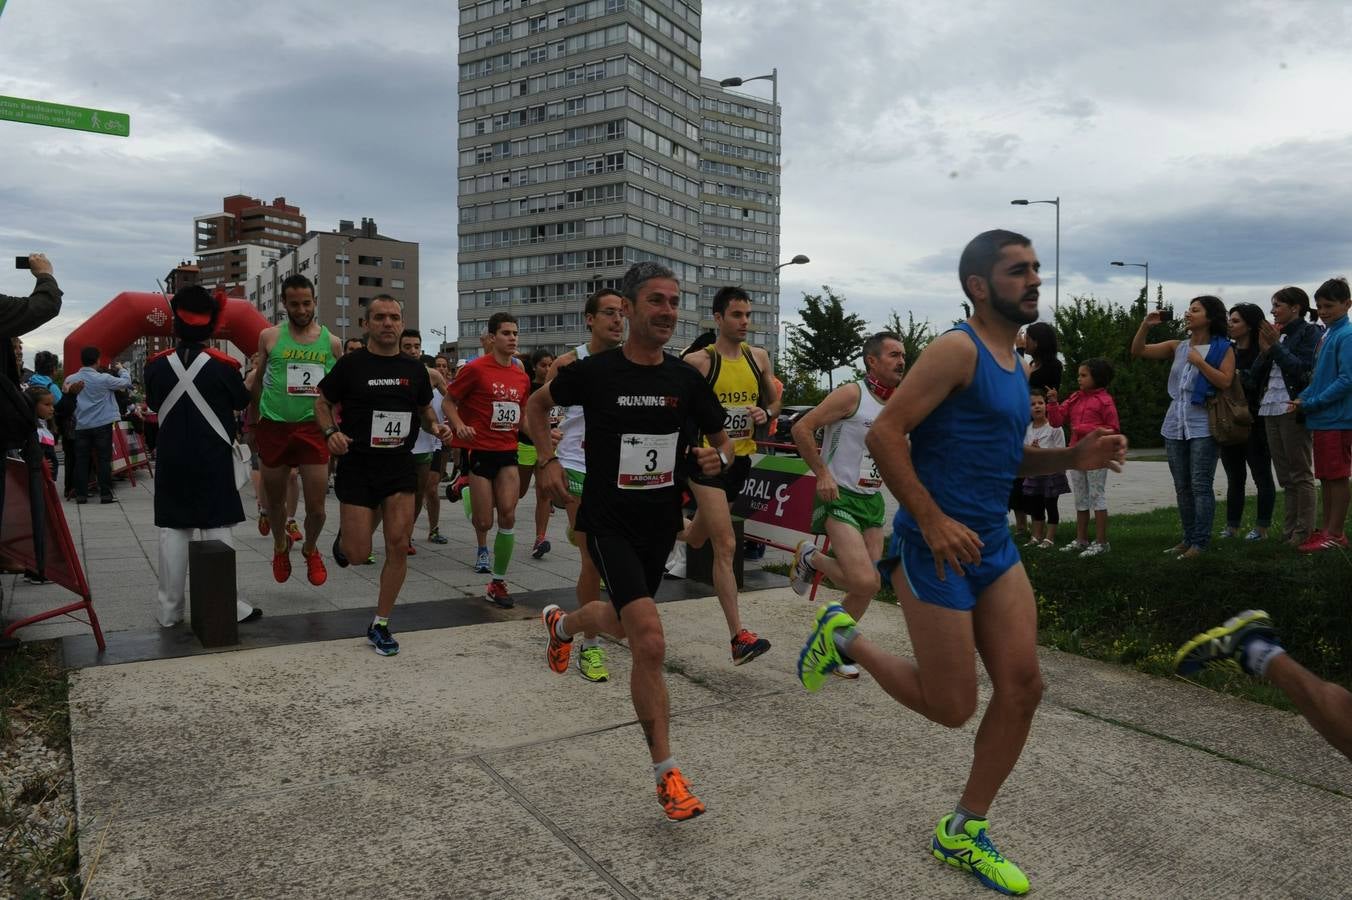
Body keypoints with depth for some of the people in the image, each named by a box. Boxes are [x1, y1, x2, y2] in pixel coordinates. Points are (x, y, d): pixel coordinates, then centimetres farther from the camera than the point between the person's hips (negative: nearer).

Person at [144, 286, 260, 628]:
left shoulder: (157, 364, -3)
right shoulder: (224, 365, -12)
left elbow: (153, 403, 13)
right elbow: (242, 401, 4)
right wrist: (250, 377, 22)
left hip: (171, 461, 3)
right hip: (214, 461, -3)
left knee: (172, 530, 8)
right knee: (217, 529, 2)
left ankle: (169, 610, 13)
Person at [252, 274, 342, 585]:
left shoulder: (331, 342, 4)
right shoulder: (269, 337, 2)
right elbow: (257, 381, 11)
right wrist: (252, 422, 12)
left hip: (313, 428, 0)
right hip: (274, 427, 0)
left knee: (316, 506, -2)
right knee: (275, 500, 14)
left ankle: (310, 549, 28)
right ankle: (281, 544, 43)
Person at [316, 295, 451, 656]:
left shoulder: (415, 369, 7)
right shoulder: (350, 365, -4)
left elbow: (425, 408, 21)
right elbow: (322, 402, 5)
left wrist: (436, 427, -1)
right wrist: (331, 432, -14)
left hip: (400, 466, 3)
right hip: (357, 466, -3)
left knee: (399, 547, -3)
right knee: (359, 553, -3)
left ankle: (380, 626, 13)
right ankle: (345, 536, 37)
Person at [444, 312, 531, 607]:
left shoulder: (521, 376, 8)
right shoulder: (476, 369, -8)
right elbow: (448, 401, -2)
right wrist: (459, 425, -19)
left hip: (508, 452, 4)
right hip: (480, 450, -4)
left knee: (508, 515, -6)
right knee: (484, 521, -3)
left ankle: (498, 583, 4)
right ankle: (482, 547, 37)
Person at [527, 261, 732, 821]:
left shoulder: (686, 379, -2)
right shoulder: (595, 372, -10)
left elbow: (722, 439, 10)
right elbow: (537, 404, 8)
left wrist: (718, 457, -13)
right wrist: (547, 461, -4)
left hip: (662, 523, 5)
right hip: (610, 522, -5)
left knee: (623, 623, 24)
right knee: (650, 640, -19)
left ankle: (562, 624, 60)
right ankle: (666, 773, -4)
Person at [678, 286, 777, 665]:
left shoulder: (759, 357, 6)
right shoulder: (698, 361, -9)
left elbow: (774, 402, 17)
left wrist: (765, 413, -5)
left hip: (741, 459, 6)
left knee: (697, 538, 21)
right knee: (726, 545, -13)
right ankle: (738, 637, -12)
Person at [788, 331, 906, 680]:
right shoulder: (852, 394, -13)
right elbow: (801, 429, -16)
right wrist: (822, 473, -18)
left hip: (872, 500, 8)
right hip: (840, 498, -8)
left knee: (869, 585, 7)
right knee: (864, 581, -20)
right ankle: (810, 557, 7)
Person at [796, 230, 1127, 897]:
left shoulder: (1012, 363, 15)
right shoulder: (957, 349, -13)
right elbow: (884, 435, -20)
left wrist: (1073, 458, 8)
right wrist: (933, 521, -24)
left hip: (994, 545, 9)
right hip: (937, 548, -9)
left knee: (1022, 687, 5)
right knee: (951, 708, 0)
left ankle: (964, 834, 21)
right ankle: (845, 638, 23)